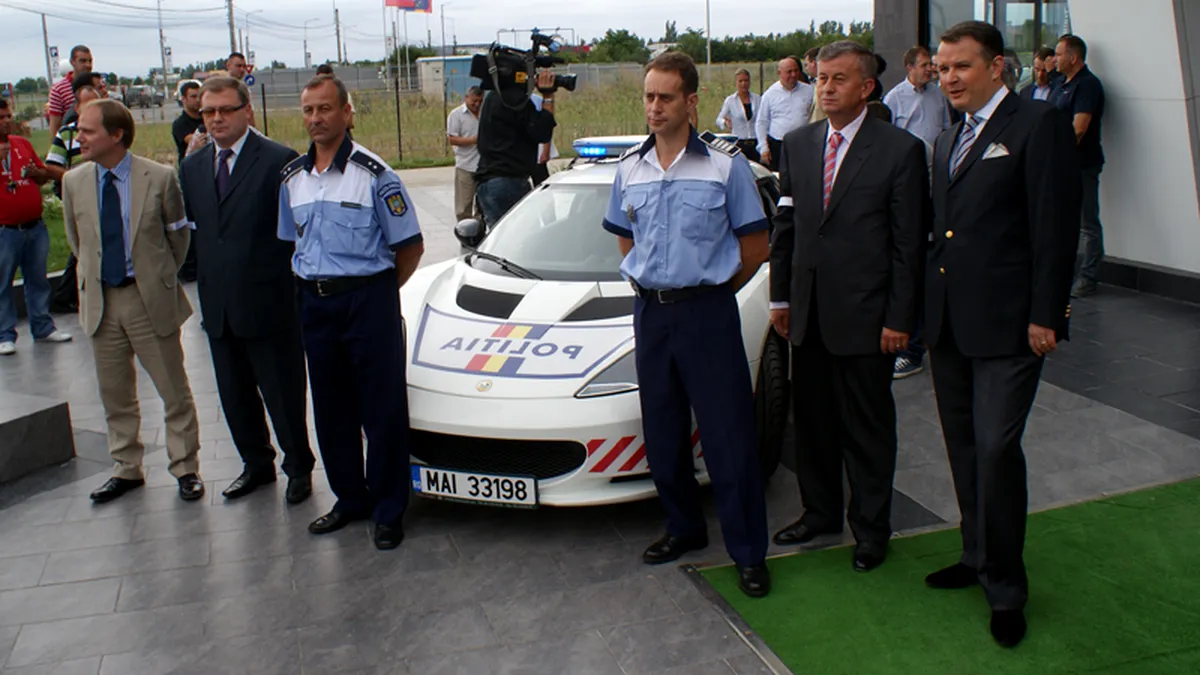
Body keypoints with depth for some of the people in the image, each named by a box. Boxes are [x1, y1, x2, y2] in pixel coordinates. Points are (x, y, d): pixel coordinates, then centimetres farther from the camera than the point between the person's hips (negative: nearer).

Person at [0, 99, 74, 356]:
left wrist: (36, 172, -5)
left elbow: (46, 175, 18)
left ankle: (43, 327, 23)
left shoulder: (23, 143, 11)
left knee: (38, 280, 13)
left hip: (35, 226, 5)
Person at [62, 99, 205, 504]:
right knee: (115, 393, 14)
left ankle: (185, 469, 20)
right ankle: (127, 469, 29)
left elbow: (179, 235, 2)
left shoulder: (160, 178, -10)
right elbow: (77, 240, 14)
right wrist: (93, 279, 13)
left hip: (151, 299, -3)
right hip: (100, 301, 4)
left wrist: (161, 278, 6)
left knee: (174, 391, 5)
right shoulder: (73, 182, 0)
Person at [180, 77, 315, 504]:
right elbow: (192, 228, 13)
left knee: (284, 395, 5)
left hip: (268, 304, -6)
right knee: (235, 396, 17)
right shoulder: (192, 168, 11)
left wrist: (295, 289, -10)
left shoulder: (279, 161, -8)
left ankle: (298, 468, 23)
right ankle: (256, 465, 34)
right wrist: (206, 285, 6)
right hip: (218, 306, 6)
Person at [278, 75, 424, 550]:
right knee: (331, 410, 12)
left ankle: (388, 511, 12)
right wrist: (314, 287, 10)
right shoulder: (293, 177, 9)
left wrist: (376, 292, 0)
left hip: (369, 300, -6)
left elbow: (410, 246, -4)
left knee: (383, 411, 0)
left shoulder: (373, 173, -8)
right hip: (315, 304, 6)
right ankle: (350, 499, 28)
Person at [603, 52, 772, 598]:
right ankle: (684, 528, 29)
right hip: (649, 312, 5)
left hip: (707, 312, -5)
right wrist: (649, 284, 10)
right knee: (662, 432, 12)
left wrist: (710, 290, 1)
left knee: (728, 435, -3)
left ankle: (748, 552, 7)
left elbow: (755, 245, -1)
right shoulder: (629, 169, 8)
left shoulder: (725, 165, -6)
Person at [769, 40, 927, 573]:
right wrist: (780, 296, 9)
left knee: (868, 428, 7)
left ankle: (871, 528, 24)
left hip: (865, 315, -5)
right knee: (812, 419, 16)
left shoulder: (900, 150, -7)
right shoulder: (797, 144, 8)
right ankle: (820, 512, 34)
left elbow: (909, 242, -8)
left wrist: (899, 318, -11)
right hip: (808, 312, 5)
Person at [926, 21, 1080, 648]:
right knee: (963, 448, 14)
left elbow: (1055, 226, -11)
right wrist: (927, 308, 14)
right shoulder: (947, 140, 18)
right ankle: (978, 555, 30)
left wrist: (1044, 315, -14)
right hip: (948, 323, 8)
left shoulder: (1038, 125, -6)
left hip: (1006, 324, -7)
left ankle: (1005, 586, 8)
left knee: (996, 448, -8)